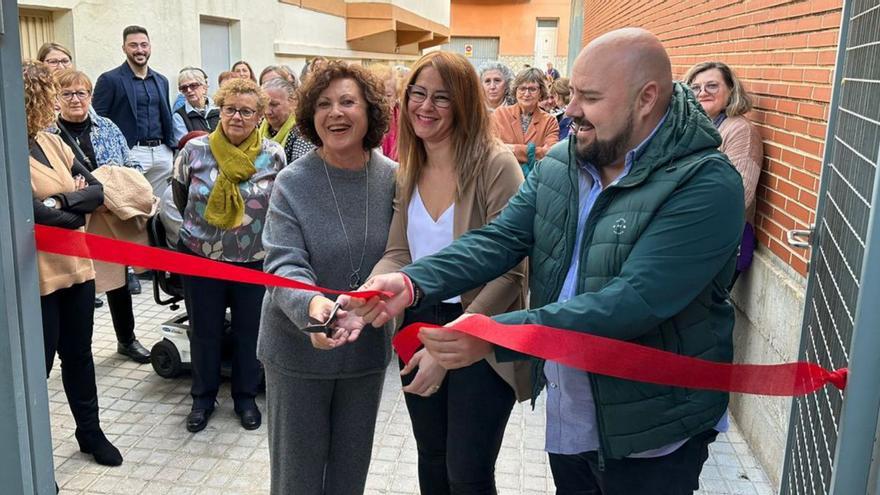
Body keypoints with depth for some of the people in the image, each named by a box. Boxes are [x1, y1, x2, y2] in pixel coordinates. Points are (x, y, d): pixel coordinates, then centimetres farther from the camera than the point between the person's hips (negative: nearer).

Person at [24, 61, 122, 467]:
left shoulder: (52, 142, 6)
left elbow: (98, 189, 0)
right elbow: (37, 216, -25)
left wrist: (63, 200, -17)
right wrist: (78, 208, -8)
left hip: (76, 267, 7)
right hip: (36, 277, -6)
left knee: (79, 354, 19)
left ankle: (90, 431, 36)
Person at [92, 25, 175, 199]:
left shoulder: (161, 80, 17)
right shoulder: (109, 80, -1)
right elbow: (98, 120, -4)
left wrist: (172, 148, 13)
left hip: (162, 153, 5)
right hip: (129, 154, -5)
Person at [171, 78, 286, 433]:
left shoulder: (273, 155, -9)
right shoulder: (195, 150, -9)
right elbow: (180, 196, 9)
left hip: (254, 259, 0)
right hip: (200, 257, 0)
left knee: (250, 331, 12)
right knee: (204, 331, 13)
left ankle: (246, 397, 32)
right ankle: (203, 397, 33)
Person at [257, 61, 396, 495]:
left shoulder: (392, 178, -4)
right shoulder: (292, 183, -12)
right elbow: (284, 265, -19)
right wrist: (311, 305, -40)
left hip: (367, 347, 3)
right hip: (298, 348, -2)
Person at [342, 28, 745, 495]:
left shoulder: (705, 185, -21)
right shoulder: (559, 164, 0)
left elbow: (636, 300, -31)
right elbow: (499, 239, -6)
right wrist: (412, 282, -23)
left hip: (651, 430, -5)